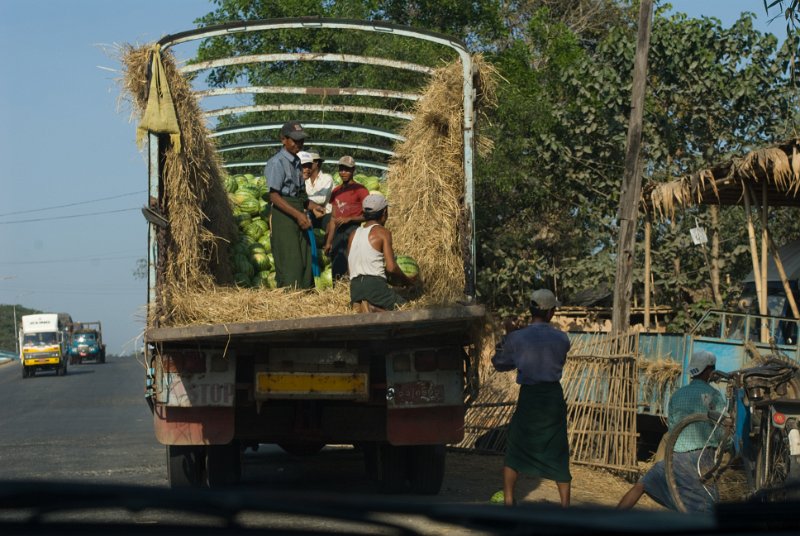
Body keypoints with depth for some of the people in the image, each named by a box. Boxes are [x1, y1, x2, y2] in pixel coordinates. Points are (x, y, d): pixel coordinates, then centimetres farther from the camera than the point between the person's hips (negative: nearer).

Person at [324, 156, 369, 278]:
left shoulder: (360, 190, -3)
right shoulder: (336, 191, 16)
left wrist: (348, 219, -16)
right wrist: (328, 241, 15)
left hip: (354, 230, -6)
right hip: (339, 232, 6)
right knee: (337, 270, 4)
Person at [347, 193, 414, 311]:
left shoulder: (354, 234, 19)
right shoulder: (383, 232, 0)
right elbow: (391, 267, -8)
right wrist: (407, 280, 10)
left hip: (354, 288, 6)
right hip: (374, 284, -6)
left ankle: (358, 306, -20)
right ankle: (373, 308, -22)